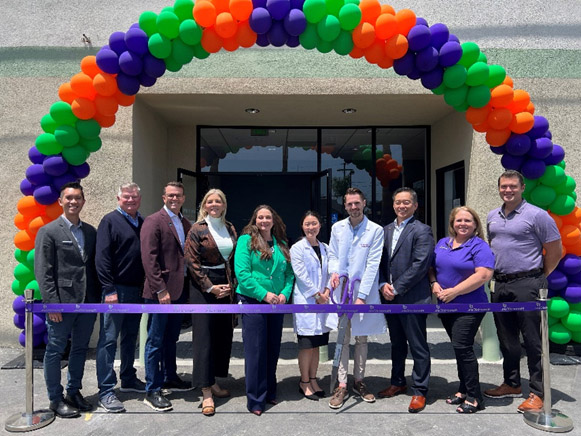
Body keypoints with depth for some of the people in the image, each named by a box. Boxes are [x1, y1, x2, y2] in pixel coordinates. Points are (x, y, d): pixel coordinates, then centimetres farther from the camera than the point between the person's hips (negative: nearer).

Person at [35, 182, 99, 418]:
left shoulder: (90, 231, 9)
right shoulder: (48, 231, -5)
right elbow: (43, 272, -8)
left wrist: (97, 298, 6)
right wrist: (52, 304, -13)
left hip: (88, 303, 5)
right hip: (62, 303, -5)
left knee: (80, 350, 15)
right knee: (55, 352, 8)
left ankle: (74, 392, 31)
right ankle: (56, 399, 23)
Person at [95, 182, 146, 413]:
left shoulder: (142, 223, 12)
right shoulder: (110, 221, -6)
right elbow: (102, 257, -12)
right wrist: (109, 289, -17)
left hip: (137, 290, 6)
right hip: (117, 290, -6)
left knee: (130, 338, 16)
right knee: (108, 340, 0)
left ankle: (128, 379, 30)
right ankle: (106, 391, 7)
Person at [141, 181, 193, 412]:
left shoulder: (185, 224, 13)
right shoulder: (153, 221, -9)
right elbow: (149, 258, -15)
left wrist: (189, 285, 7)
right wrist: (160, 289, -19)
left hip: (179, 290, 7)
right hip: (160, 292, -7)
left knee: (171, 338, 20)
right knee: (155, 341, 2)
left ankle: (170, 378, 35)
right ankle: (152, 391, 12)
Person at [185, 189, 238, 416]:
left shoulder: (230, 229, 10)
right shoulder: (197, 229, -4)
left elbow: (235, 260, 12)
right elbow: (193, 261, -8)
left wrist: (231, 285, 1)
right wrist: (210, 287, -12)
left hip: (226, 287, 5)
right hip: (203, 287, -5)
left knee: (224, 335, 9)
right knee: (204, 336, -2)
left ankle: (214, 382, 24)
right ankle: (206, 393, 4)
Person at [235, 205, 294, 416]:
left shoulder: (282, 244, 10)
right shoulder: (246, 240, -6)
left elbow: (289, 273, 10)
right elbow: (241, 272, -14)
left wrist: (285, 293, -7)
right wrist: (263, 294, -18)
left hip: (277, 304, 5)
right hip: (253, 302, -5)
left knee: (273, 348, 13)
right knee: (255, 350, -1)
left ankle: (270, 393, 29)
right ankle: (255, 400, 11)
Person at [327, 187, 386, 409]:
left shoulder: (375, 230, -4)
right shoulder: (337, 228, 6)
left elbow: (373, 264, -9)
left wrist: (362, 295, -14)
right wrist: (334, 271, -12)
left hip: (364, 291, -1)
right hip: (341, 290, 1)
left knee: (362, 338, 12)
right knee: (342, 339, 3)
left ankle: (359, 381, 26)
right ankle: (342, 385, 10)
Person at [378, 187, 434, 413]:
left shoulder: (422, 231, -8)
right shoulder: (386, 230, 12)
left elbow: (419, 265, -16)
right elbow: (381, 261, 12)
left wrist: (397, 288, -15)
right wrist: (383, 284, -4)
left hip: (412, 298, -6)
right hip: (390, 297, 6)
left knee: (418, 347, 4)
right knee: (396, 343, 19)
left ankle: (419, 391, 17)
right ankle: (398, 382, 34)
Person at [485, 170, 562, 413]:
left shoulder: (536, 215, -8)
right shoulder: (492, 217, 11)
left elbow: (554, 250, -6)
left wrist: (540, 277, 0)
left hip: (526, 285, -6)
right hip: (500, 285, 7)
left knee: (532, 340, 0)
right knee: (507, 339, 15)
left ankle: (537, 393, 12)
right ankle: (512, 384, 30)